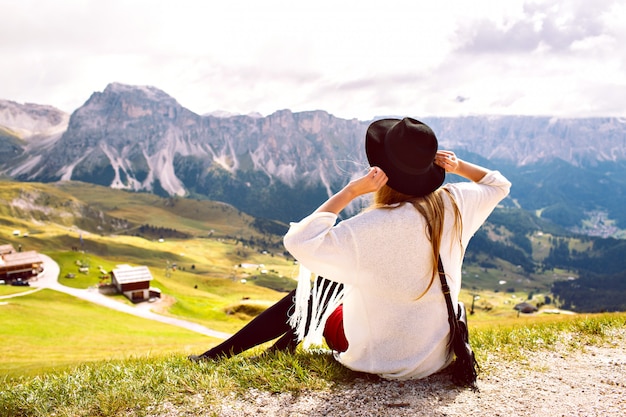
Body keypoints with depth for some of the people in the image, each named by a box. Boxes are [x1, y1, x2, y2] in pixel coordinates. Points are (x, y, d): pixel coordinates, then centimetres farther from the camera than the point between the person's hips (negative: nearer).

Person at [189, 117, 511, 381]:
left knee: (311, 295, 16)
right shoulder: (454, 204, -10)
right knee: (335, 283, 24)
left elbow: (300, 242, -33)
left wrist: (350, 191, -29)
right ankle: (284, 347, 40)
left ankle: (218, 356, 27)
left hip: (382, 359, -6)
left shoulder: (378, 226, -30)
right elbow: (499, 185, 11)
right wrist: (459, 166, -6)